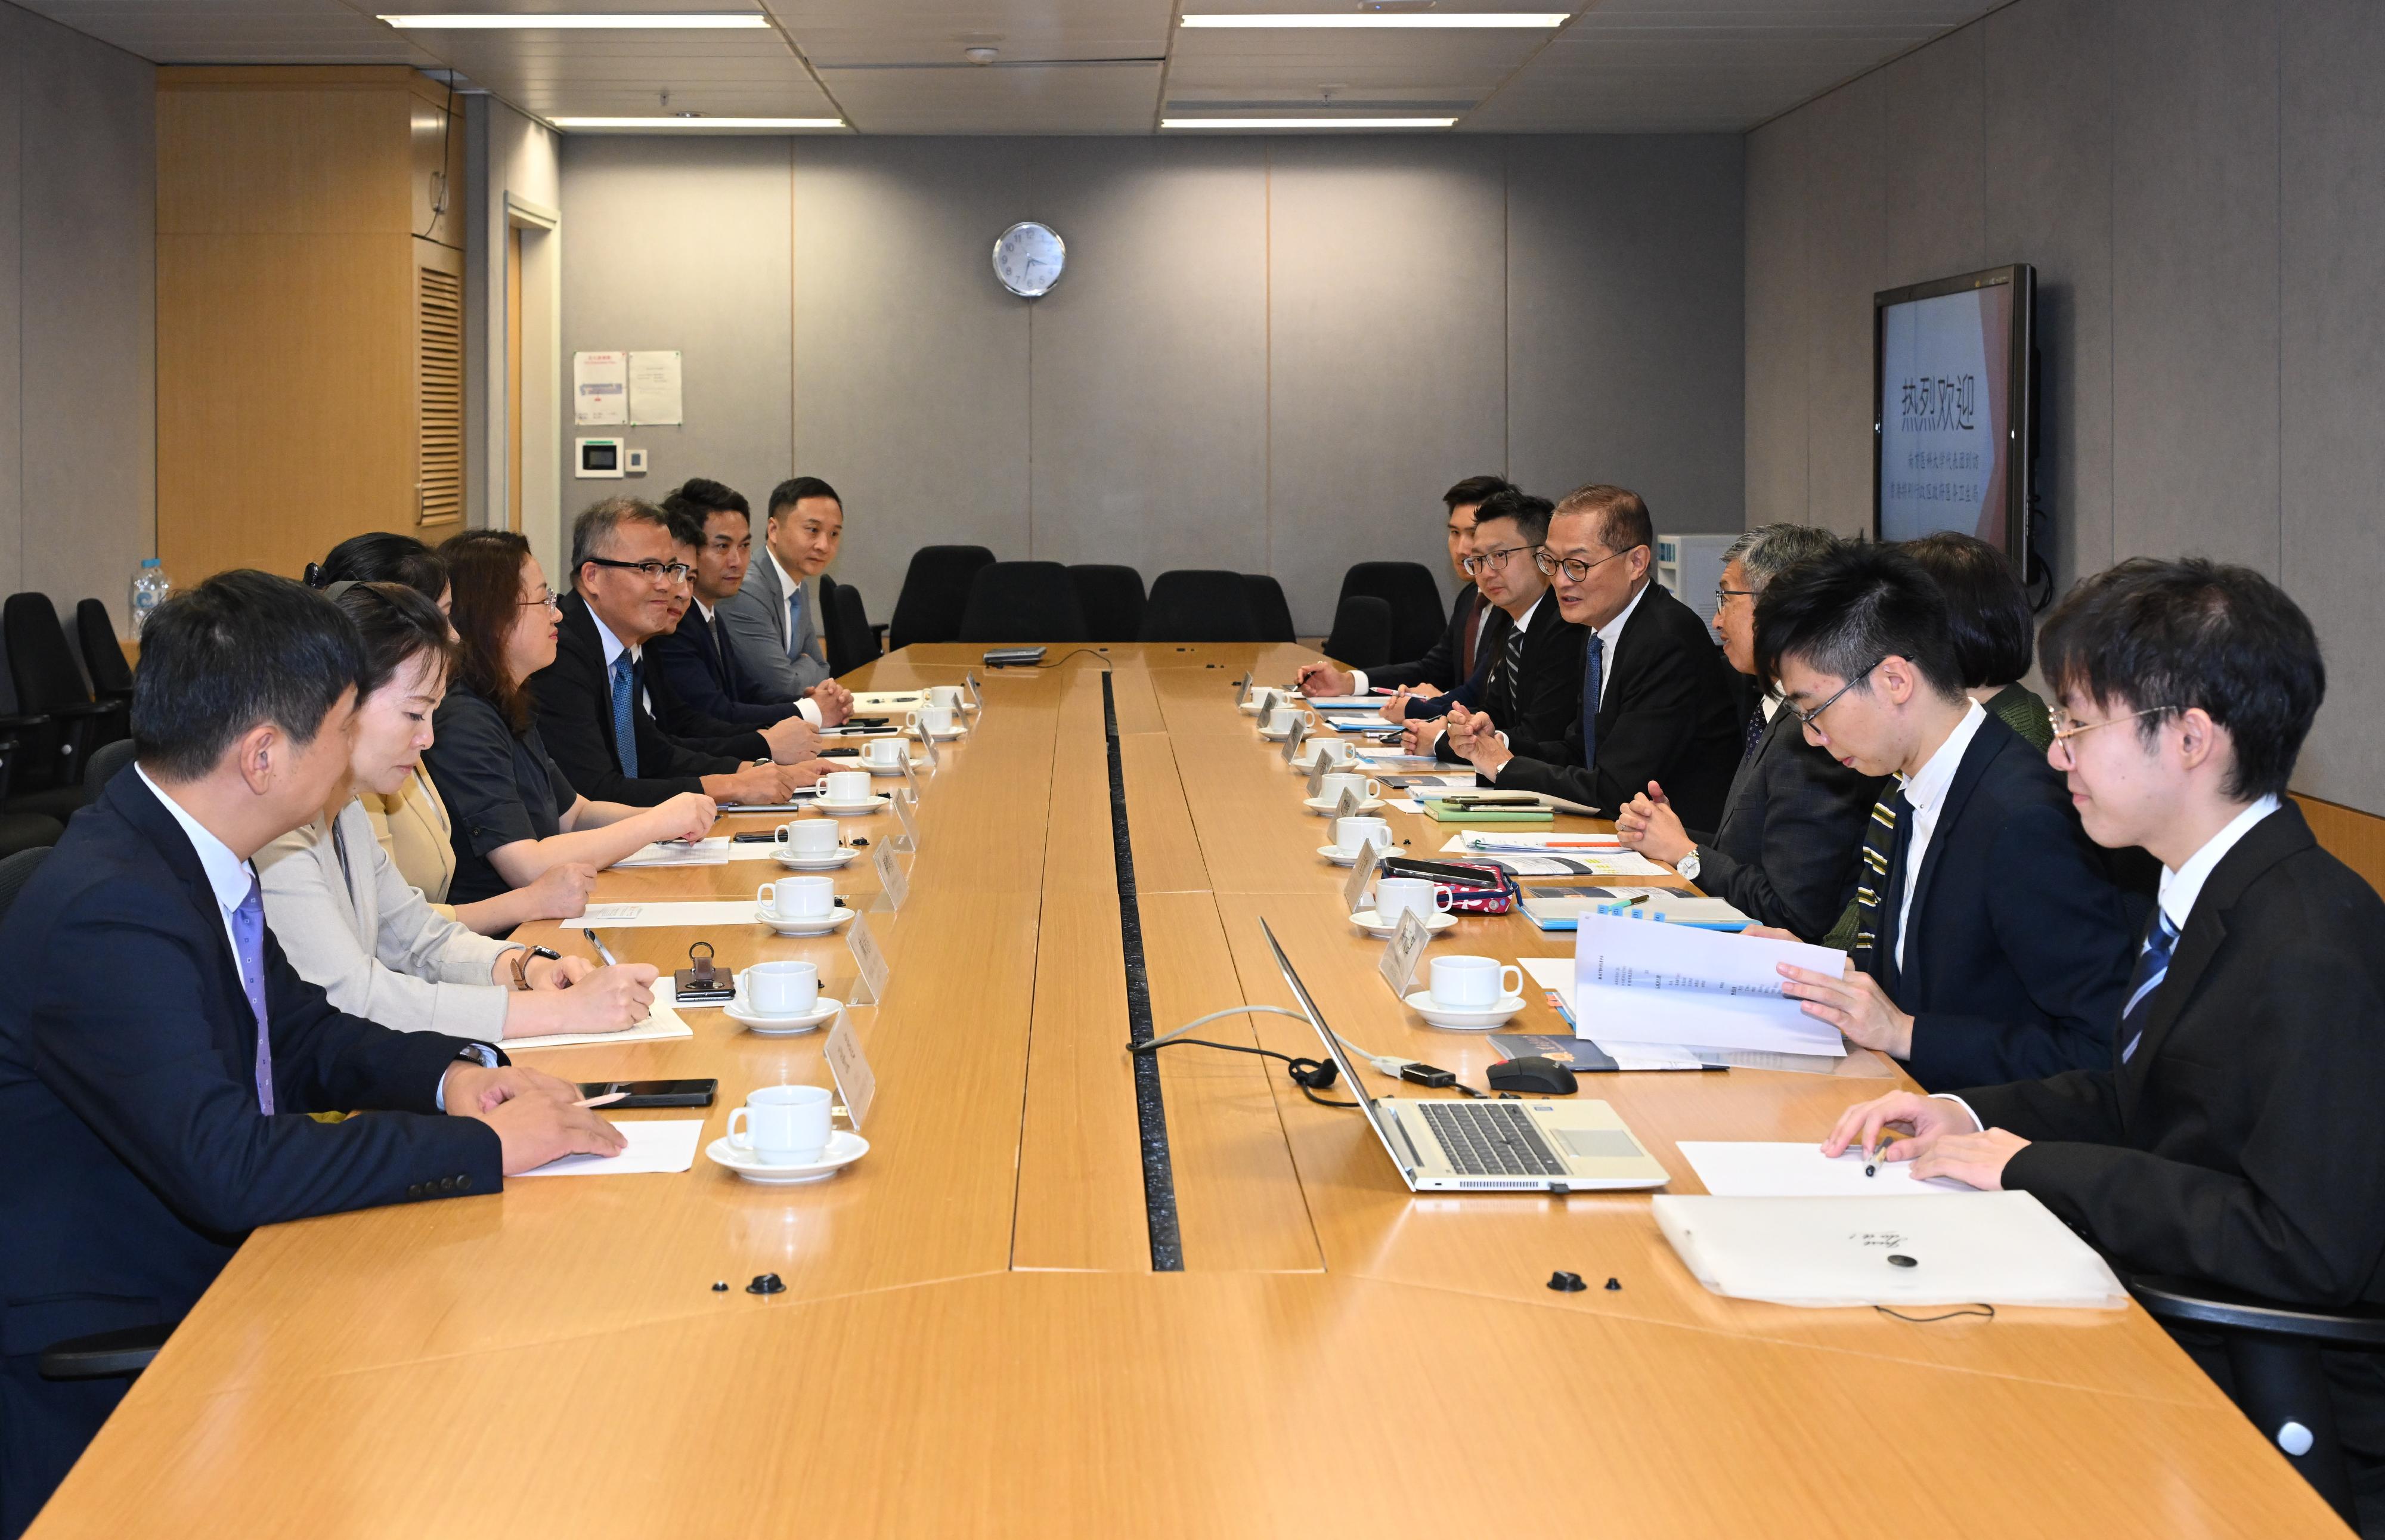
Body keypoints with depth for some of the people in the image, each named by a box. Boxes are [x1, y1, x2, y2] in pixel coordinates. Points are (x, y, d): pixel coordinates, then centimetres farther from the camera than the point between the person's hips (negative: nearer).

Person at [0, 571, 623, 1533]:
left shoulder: (182, 855, 4)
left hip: (206, 1279, 9)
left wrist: (450, 1074, -2)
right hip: (101, 1374, -9)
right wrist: (486, 1144, -23)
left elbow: (296, 1033, 17)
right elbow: (228, 1169, -31)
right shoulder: (105, 914, -25)